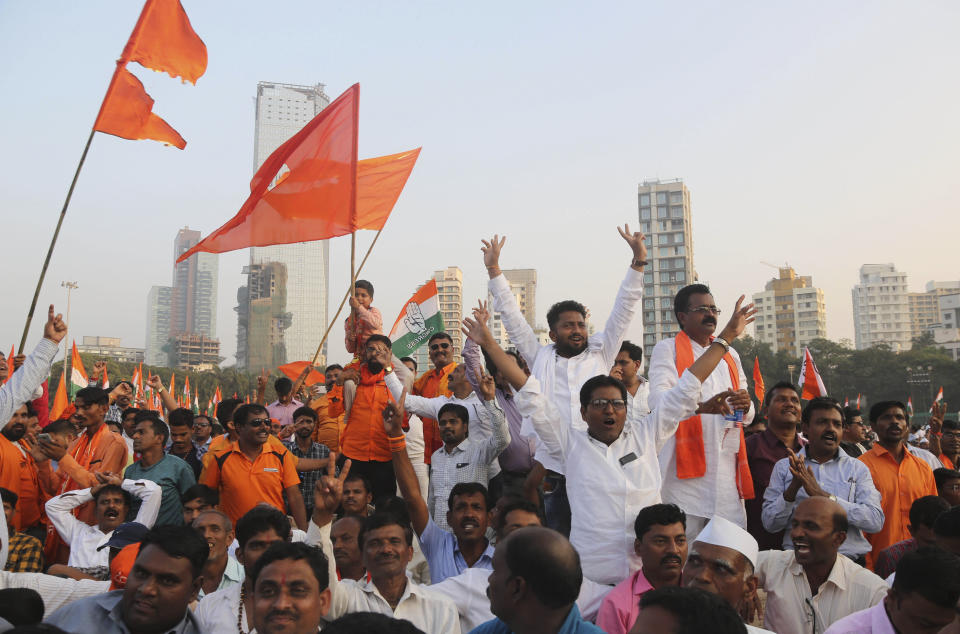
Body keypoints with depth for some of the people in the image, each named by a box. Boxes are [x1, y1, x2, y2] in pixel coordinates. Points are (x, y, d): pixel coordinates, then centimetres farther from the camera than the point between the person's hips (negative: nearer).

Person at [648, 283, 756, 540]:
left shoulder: (730, 355, 22)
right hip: (686, 465, -5)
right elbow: (659, 399, -14)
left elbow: (747, 417, 22)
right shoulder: (668, 349, 4)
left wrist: (746, 406, -3)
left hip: (728, 467, 6)